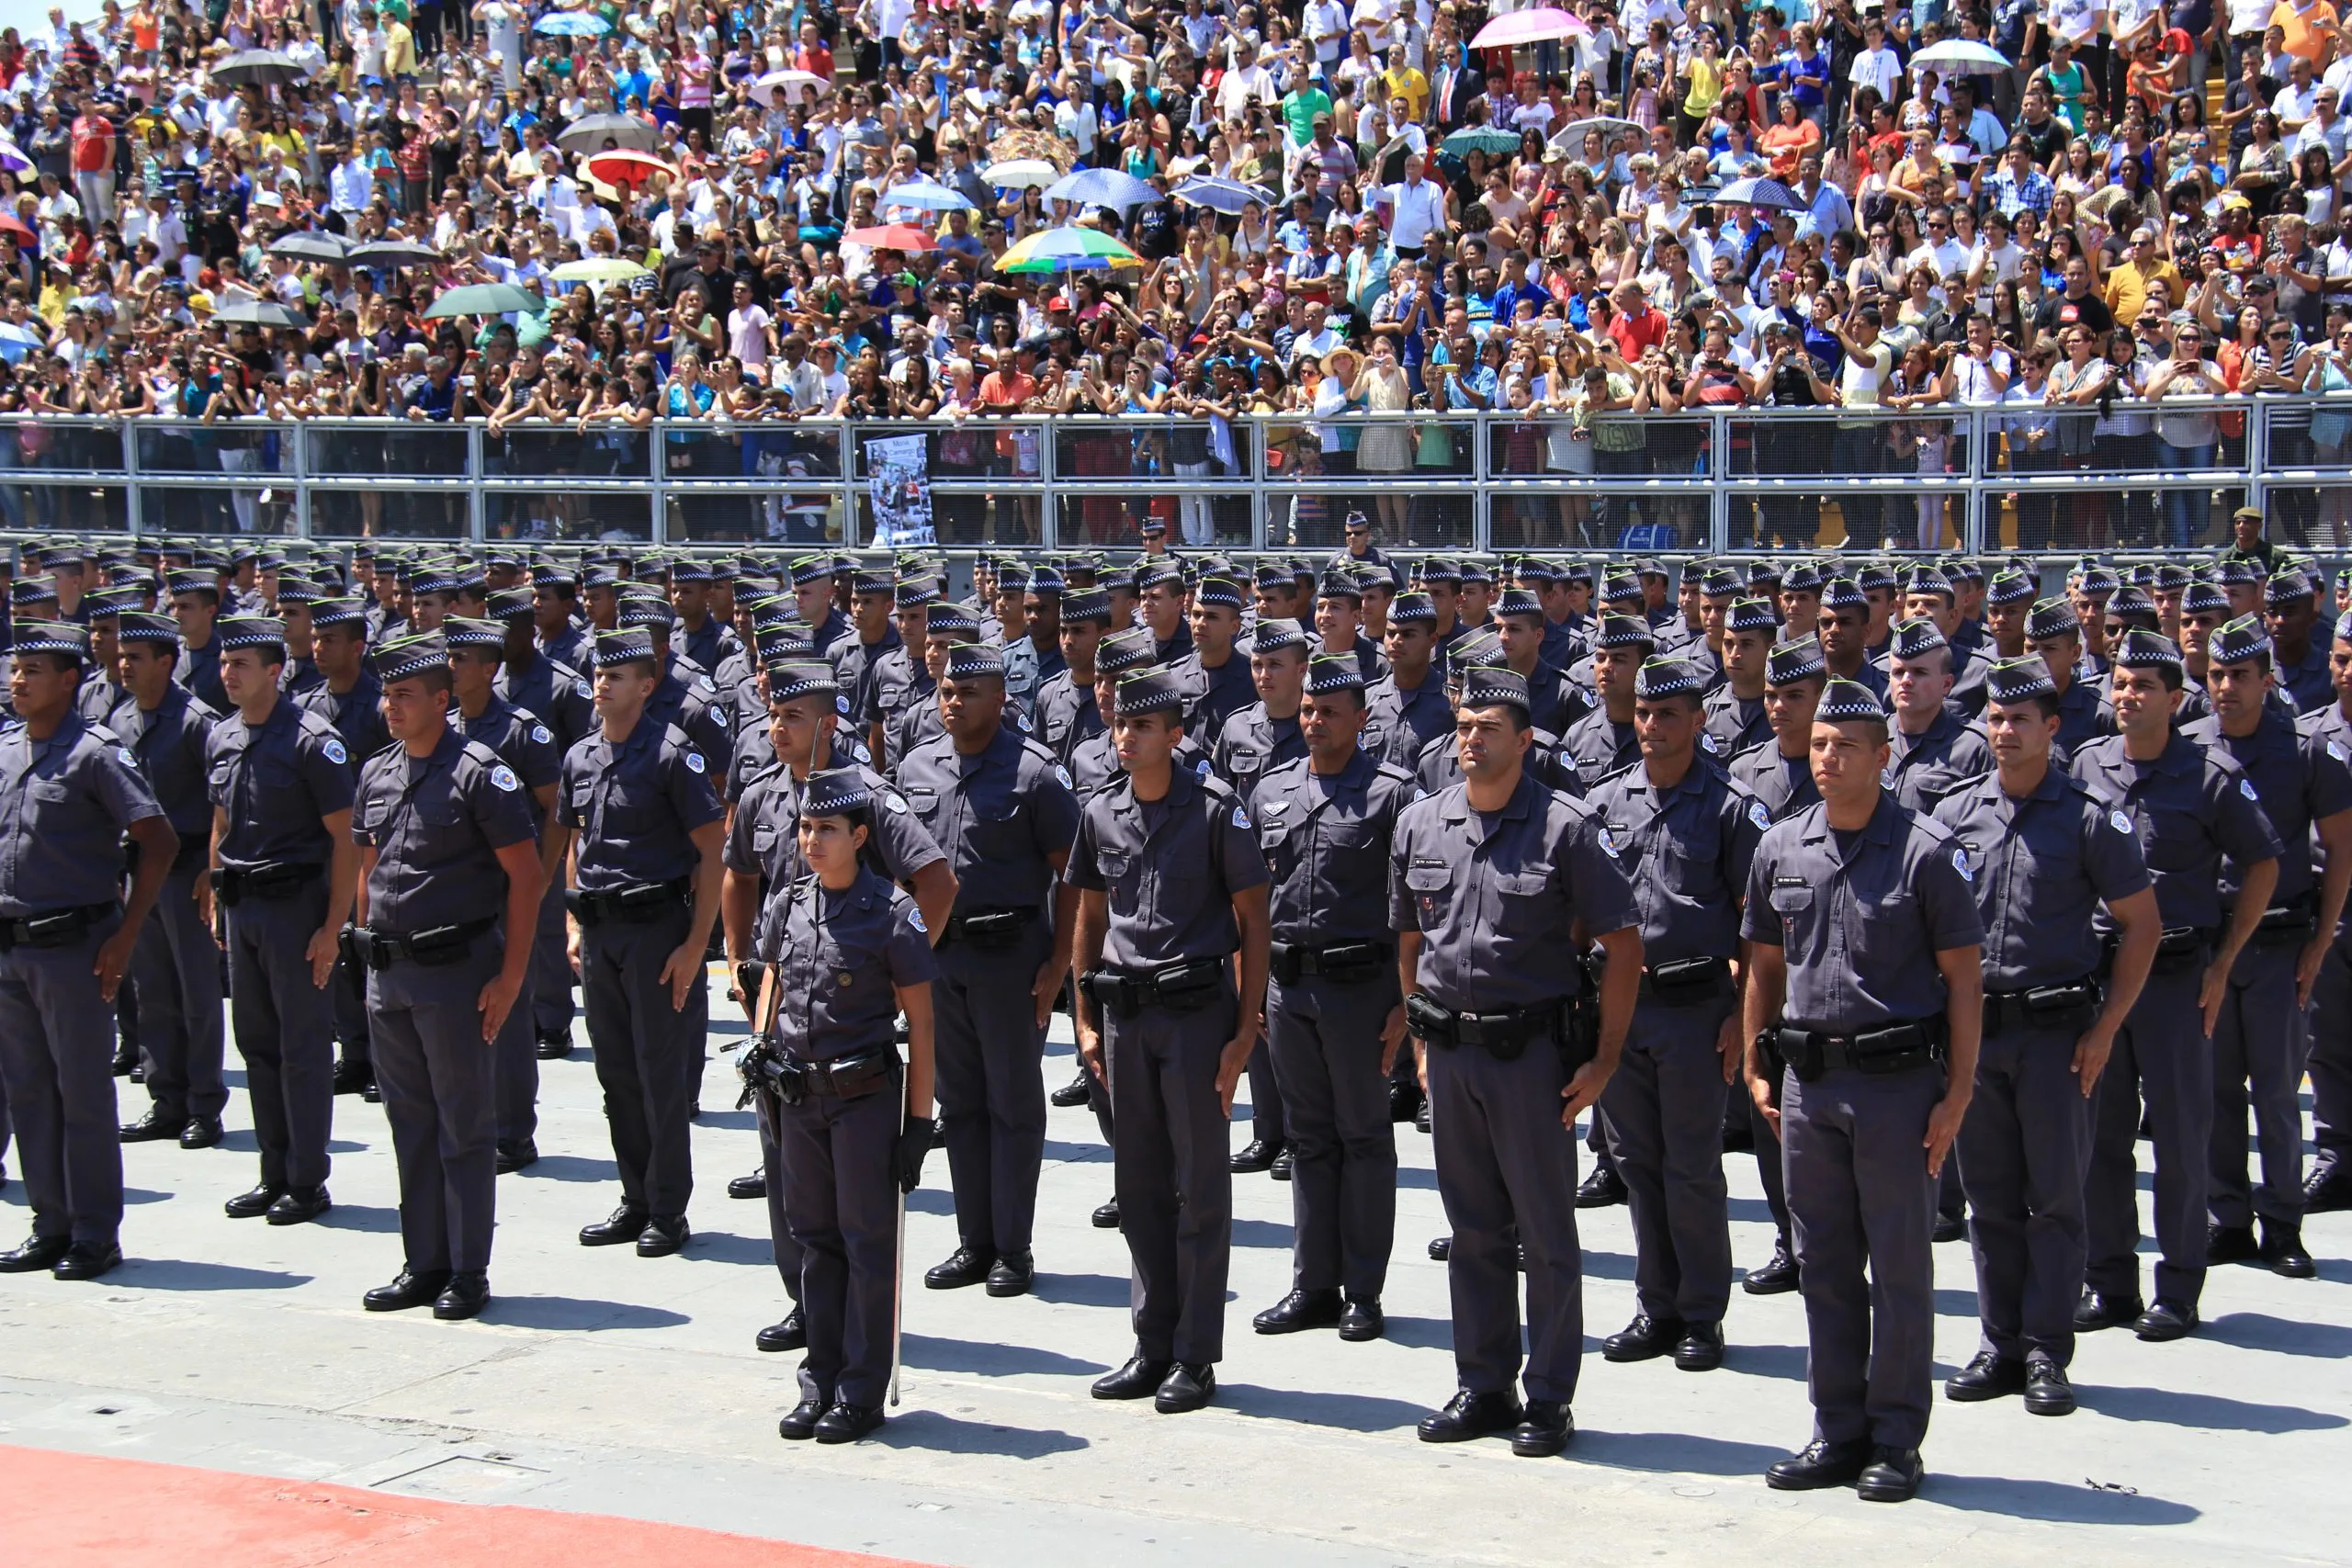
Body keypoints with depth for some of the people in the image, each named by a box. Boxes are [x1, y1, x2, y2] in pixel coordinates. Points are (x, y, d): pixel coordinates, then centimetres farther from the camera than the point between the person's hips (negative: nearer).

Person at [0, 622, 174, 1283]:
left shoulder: (94, 753, -10)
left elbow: (160, 841, -13)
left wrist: (124, 936, -14)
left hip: (73, 948, -7)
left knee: (83, 1094, 0)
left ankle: (95, 1235, 7)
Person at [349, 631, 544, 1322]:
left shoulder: (479, 772, -10)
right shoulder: (377, 774, 10)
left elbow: (524, 875, -11)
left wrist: (511, 977, -14)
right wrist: (369, 950, 13)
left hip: (457, 972, -6)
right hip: (388, 973, 6)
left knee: (465, 1129, 1)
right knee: (411, 1126, 11)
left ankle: (468, 1274, 7)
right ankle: (423, 1264, 19)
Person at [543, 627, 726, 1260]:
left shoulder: (672, 754, -9)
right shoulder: (580, 757, 10)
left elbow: (712, 852, -10)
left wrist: (694, 945, -14)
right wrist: (577, 925, 13)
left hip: (658, 928, -6)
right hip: (598, 932, 6)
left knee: (662, 1074, -2)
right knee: (616, 1075, 10)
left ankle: (668, 1211, 6)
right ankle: (635, 1201, 20)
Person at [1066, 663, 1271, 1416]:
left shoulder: (1215, 809, -7)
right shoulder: (1100, 812, 7)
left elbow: (1252, 921, -5)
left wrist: (1245, 1030, -10)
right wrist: (1087, 1021, 11)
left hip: (1197, 1009, -5)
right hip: (1125, 1014, 5)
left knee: (1200, 1186, 1)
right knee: (1139, 1184, 10)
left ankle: (1197, 1356, 8)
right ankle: (1154, 1345, 20)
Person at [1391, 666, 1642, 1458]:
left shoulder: (1565, 827, -8)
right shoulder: (1419, 824, 6)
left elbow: (1623, 945, -6)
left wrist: (1603, 1061, -9)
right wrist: (1423, 1042, 13)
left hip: (1533, 1050, -4)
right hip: (1450, 1053, 4)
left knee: (1546, 1232, 2)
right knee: (1473, 1229, 12)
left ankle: (1549, 1398, 10)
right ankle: (1482, 1386, 21)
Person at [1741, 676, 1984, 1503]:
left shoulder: (1925, 852, -6)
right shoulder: (1780, 849, 7)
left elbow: (1963, 979, -5)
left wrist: (1956, 1095, -9)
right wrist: (1757, 1070, 10)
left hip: (1898, 1082, -4)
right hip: (1807, 1080, 4)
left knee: (1900, 1264, 2)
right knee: (1824, 1264, 10)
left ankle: (1896, 1441, 11)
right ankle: (1838, 1432, 19)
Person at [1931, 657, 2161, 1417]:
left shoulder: (2089, 820, -4)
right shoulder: (1955, 812, 6)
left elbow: (2141, 926, 0)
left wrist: (2106, 1026, -6)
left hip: (2056, 1031, -3)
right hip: (1972, 1027, 3)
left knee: (2055, 1198, 1)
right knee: (1990, 1197, 9)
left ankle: (2047, 1354, 7)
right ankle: (2002, 1345, 16)